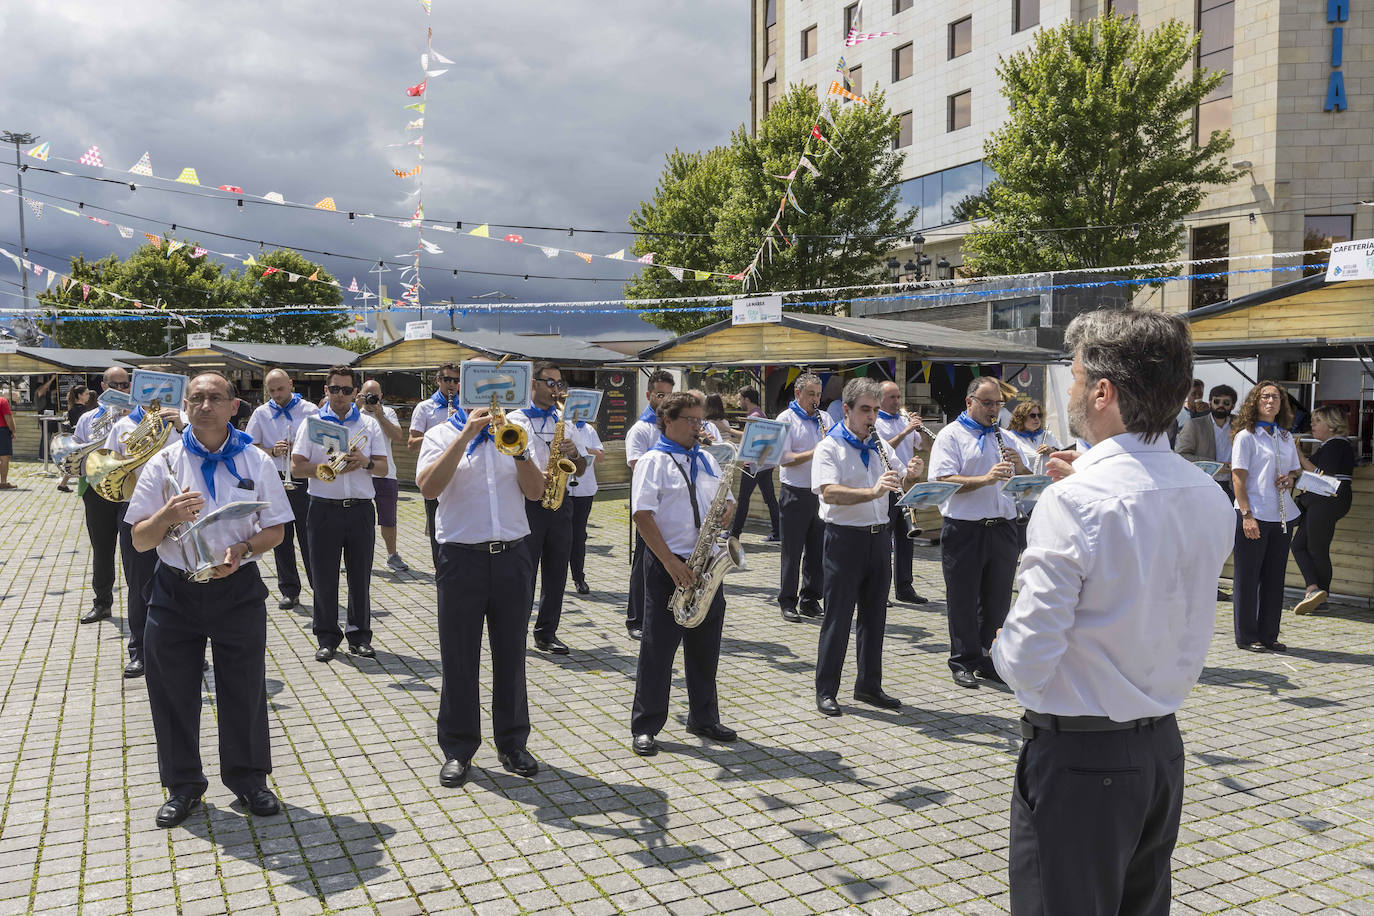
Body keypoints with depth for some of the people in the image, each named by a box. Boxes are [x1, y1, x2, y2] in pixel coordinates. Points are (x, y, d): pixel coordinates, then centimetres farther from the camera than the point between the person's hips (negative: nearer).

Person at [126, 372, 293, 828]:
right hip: (175, 590, 1)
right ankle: (183, 784, 27)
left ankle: (247, 777, 27)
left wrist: (243, 549, -17)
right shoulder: (164, 464, 0)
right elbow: (139, 540, 0)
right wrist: (168, 515, -21)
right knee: (174, 691, 9)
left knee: (244, 689, 8)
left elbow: (275, 530, 3)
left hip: (239, 589, 0)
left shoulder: (257, 462, 0)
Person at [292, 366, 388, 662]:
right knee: (324, 576, 4)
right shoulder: (312, 423, 7)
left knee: (361, 576, 6)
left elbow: (383, 468, 7)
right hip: (324, 509, -1)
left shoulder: (369, 424, 10)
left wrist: (365, 462, -13)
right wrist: (332, 467, -14)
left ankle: (360, 637, 16)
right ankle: (327, 638, 15)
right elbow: (297, 467, -1)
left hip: (361, 510, 1)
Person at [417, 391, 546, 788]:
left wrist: (518, 450, -15)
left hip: (512, 557, 2)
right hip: (462, 558, -2)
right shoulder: (442, 434, 3)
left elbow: (535, 491, 1)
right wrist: (466, 435, -18)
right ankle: (458, 750, 17)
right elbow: (429, 488, -15)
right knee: (459, 659, 4)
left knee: (510, 656, 10)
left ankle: (512, 743, 22)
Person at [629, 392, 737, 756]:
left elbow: (725, 500, 22)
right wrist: (671, 563, -18)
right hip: (667, 565, -6)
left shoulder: (707, 460, 15)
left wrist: (726, 513, -4)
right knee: (658, 647, 0)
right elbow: (643, 515, -13)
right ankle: (645, 727, 10)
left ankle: (704, 719, 27)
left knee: (705, 644, 13)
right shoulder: (653, 461, -5)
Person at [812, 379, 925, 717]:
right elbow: (829, 492, -24)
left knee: (874, 615, 13)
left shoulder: (880, 446, 12)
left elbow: (904, 485, 14)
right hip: (845, 538, -6)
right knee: (838, 617, 0)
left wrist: (912, 474, -9)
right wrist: (872, 492, -35)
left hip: (879, 537, 6)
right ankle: (825, 690, 11)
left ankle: (869, 685, 25)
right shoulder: (829, 447, -8)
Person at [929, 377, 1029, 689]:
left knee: (997, 599, 11)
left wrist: (1020, 468, -4)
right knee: (963, 600, 3)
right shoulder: (951, 435, -1)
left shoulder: (1004, 437, 16)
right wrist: (985, 479, -25)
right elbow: (944, 482, -15)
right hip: (964, 530, -5)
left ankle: (983, 655, 26)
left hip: (1002, 528, 5)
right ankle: (964, 661, 16)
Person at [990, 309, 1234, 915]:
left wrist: (1001, 648, -2)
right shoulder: (1210, 499, -1)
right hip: (1163, 748, 7)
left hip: (1075, 756, -7)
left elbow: (1027, 663, -23)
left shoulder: (1072, 504, -23)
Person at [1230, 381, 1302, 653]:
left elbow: (1297, 468, 26)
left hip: (1282, 517, 6)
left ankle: (1268, 635, 20)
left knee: (1274, 577, 10)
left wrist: (1291, 477, 0)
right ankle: (1246, 637, 9)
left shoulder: (1286, 437, 14)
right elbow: (1238, 478, -9)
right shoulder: (1246, 436, -4)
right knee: (1247, 578, 0)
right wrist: (1247, 515, -17)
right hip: (1254, 516, -6)